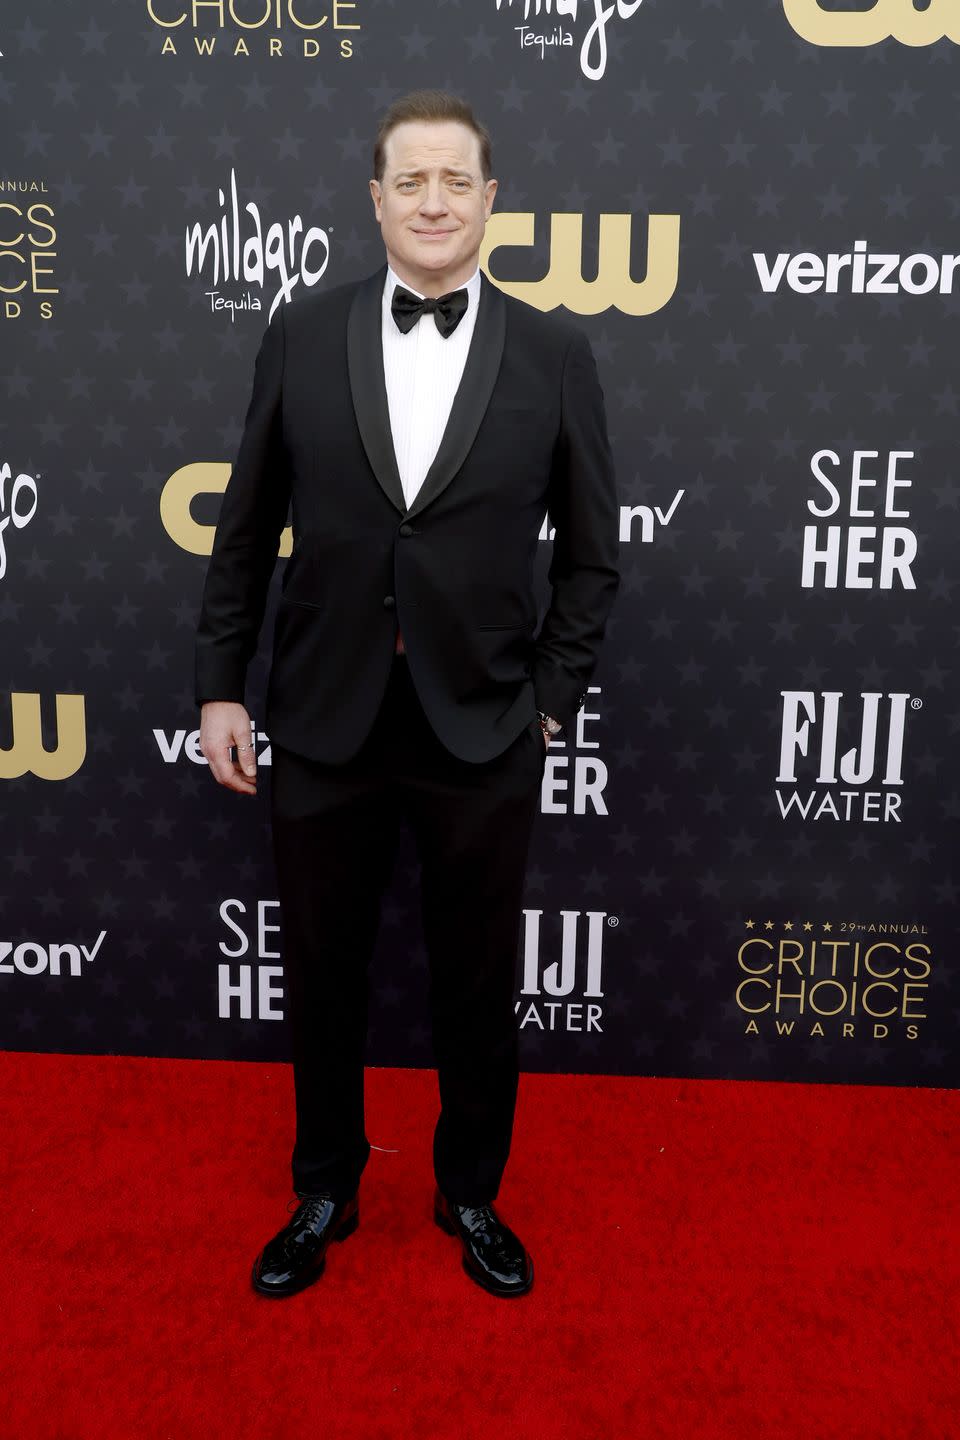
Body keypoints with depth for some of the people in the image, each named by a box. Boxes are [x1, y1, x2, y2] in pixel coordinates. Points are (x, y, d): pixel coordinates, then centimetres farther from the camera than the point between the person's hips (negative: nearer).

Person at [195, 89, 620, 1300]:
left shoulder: (554, 357, 0)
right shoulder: (300, 337, 2)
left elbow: (590, 552, 5)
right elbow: (245, 529, 5)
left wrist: (554, 697, 0)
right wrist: (220, 685, 3)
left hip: (483, 733, 0)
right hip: (323, 723, 1)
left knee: (477, 986, 14)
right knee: (320, 976, 15)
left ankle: (471, 1194, 40)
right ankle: (324, 1193, 40)